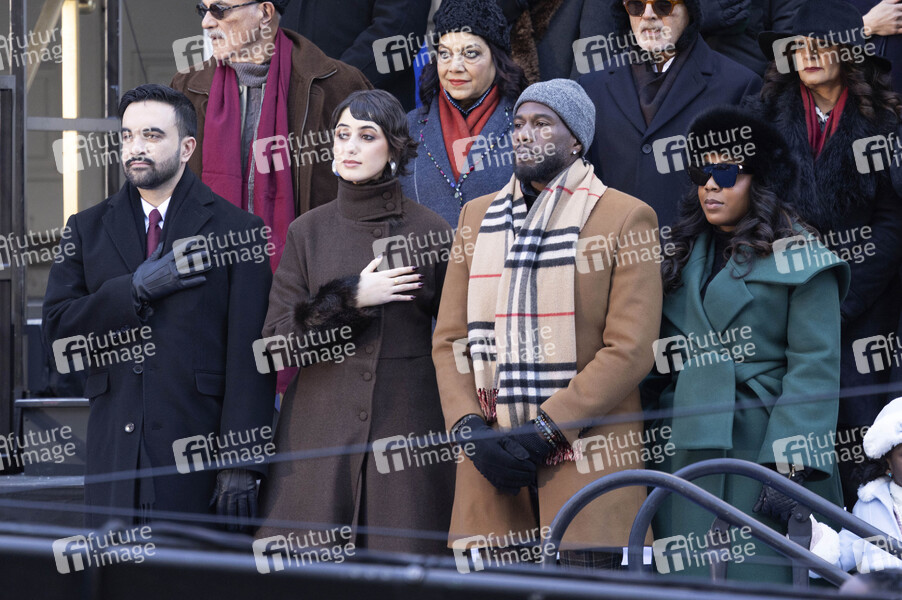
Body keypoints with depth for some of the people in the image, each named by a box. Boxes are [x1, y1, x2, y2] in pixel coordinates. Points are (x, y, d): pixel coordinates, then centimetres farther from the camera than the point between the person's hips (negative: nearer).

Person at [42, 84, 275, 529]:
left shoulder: (236, 230, 2)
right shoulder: (89, 229, 14)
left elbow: (250, 357, -3)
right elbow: (57, 329, 3)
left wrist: (241, 461, -11)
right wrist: (137, 289, -9)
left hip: (198, 449, -3)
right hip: (114, 453, 3)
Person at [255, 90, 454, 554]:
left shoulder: (431, 232, 3)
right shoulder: (307, 232, 8)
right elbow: (275, 339, 2)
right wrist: (351, 298, -10)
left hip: (408, 429, -1)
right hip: (320, 437, 1)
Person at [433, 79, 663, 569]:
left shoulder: (626, 219, 1)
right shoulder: (477, 217, 18)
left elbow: (629, 350, -7)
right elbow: (449, 340, 14)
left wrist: (545, 430, -13)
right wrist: (470, 428, -3)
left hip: (586, 465, -4)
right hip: (490, 457, 4)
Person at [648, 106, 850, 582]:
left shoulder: (798, 261, -3)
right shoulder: (684, 256, 16)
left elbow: (814, 370, -10)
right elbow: (657, 355, 15)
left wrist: (790, 468, -18)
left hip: (762, 451, -5)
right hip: (688, 450, 6)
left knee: (759, 575, -7)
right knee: (688, 582, 4)